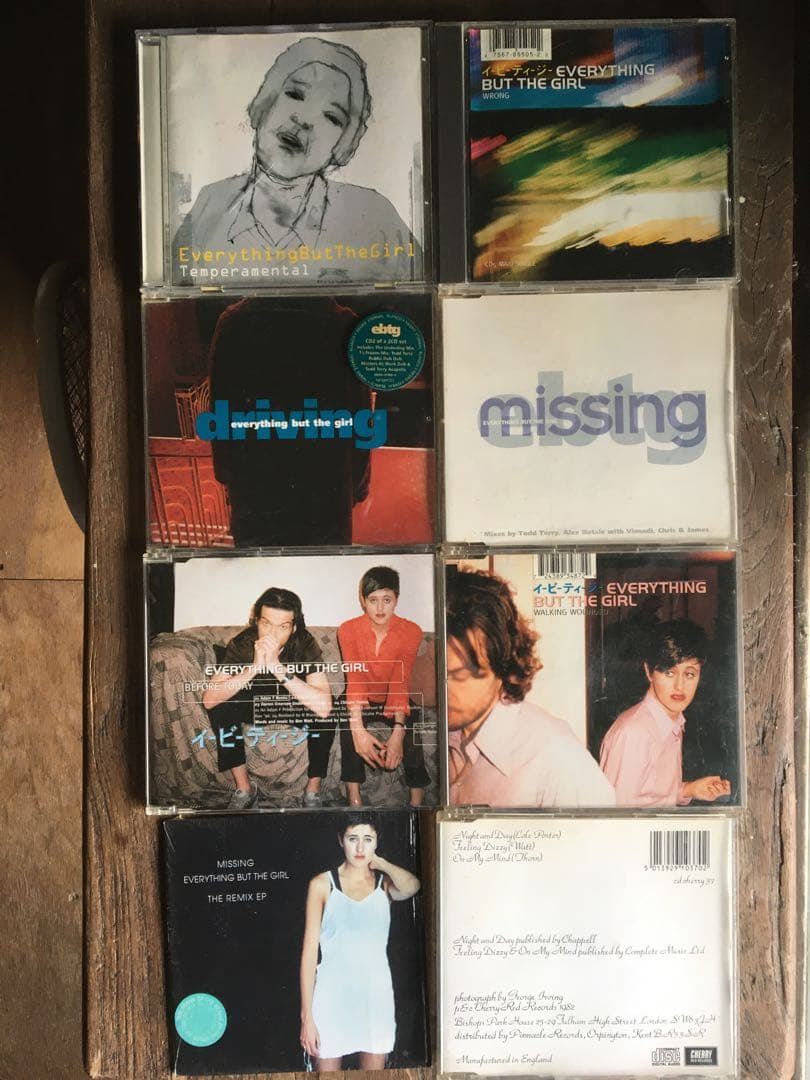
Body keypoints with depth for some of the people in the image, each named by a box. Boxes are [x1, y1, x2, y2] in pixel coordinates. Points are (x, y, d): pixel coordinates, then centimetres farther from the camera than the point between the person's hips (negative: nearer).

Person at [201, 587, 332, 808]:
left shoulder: (305, 644, -29)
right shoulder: (242, 643, -24)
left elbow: (324, 706, -41)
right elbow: (208, 699, -33)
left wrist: (277, 667, -48)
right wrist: (254, 667, -46)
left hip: (294, 705, -1)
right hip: (254, 704, 2)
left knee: (323, 714, -30)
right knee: (221, 708, -26)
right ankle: (244, 788, -10)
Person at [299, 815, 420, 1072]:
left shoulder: (384, 883, 2)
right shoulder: (322, 884, -4)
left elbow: (411, 887, -22)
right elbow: (310, 952, -4)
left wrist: (380, 863, -9)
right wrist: (306, 1016, -8)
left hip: (376, 995, 2)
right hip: (333, 996, -2)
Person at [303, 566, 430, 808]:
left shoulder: (411, 632, -16)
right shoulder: (348, 630, -15)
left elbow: (400, 682, -23)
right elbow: (354, 679, -25)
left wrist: (398, 732, -38)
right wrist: (358, 730, -39)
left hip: (392, 700, 0)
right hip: (362, 699, 0)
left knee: (413, 718, -30)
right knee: (348, 715, -31)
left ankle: (417, 801, -24)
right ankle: (354, 798, -30)